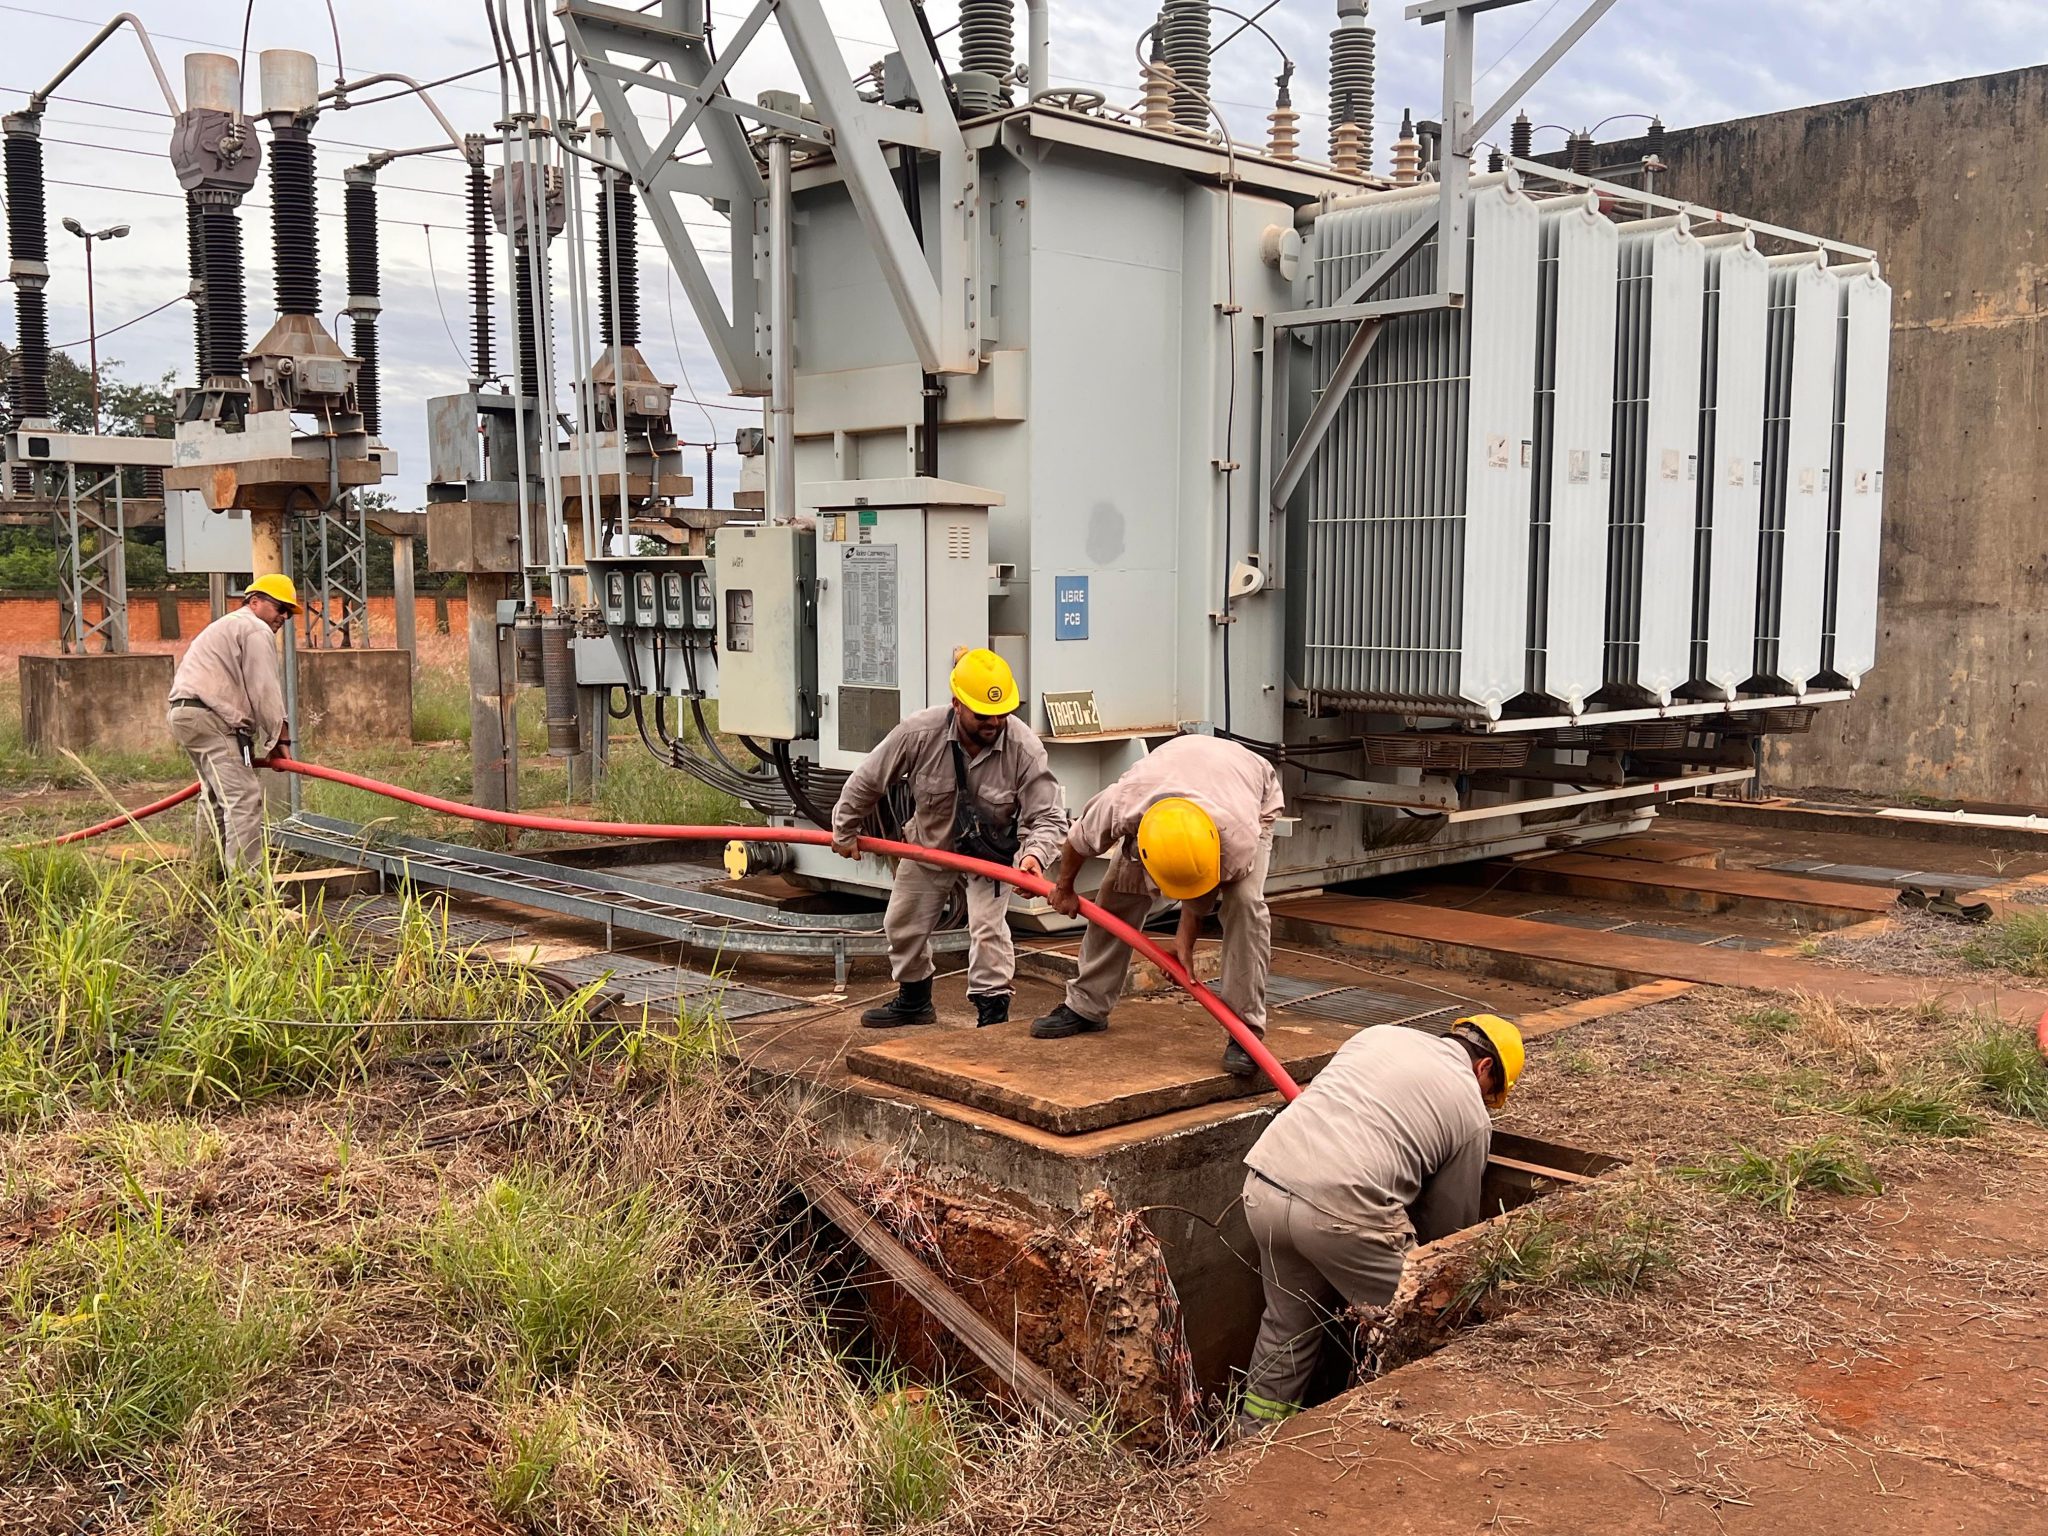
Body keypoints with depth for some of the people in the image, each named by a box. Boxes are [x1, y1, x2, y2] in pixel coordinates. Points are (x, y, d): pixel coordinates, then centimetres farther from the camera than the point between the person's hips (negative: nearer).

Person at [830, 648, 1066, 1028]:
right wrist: (845, 830, -1)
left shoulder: (1024, 748, -32)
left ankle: (993, 1012, -5)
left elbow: (1046, 818, -26)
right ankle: (913, 1000, 39)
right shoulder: (919, 732, -30)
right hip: (929, 843, 3)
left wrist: (1034, 855, -47)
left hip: (991, 851, -3)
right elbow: (868, 781, -13)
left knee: (987, 927, -19)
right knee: (903, 924, 15)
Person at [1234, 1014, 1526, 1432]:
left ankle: (1254, 1433, 34)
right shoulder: (1471, 1114, 10)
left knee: (1288, 1324, 25)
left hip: (1263, 1185, 6)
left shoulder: (1381, 1034, 22)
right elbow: (1451, 1222, 16)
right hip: (1342, 1212, -6)